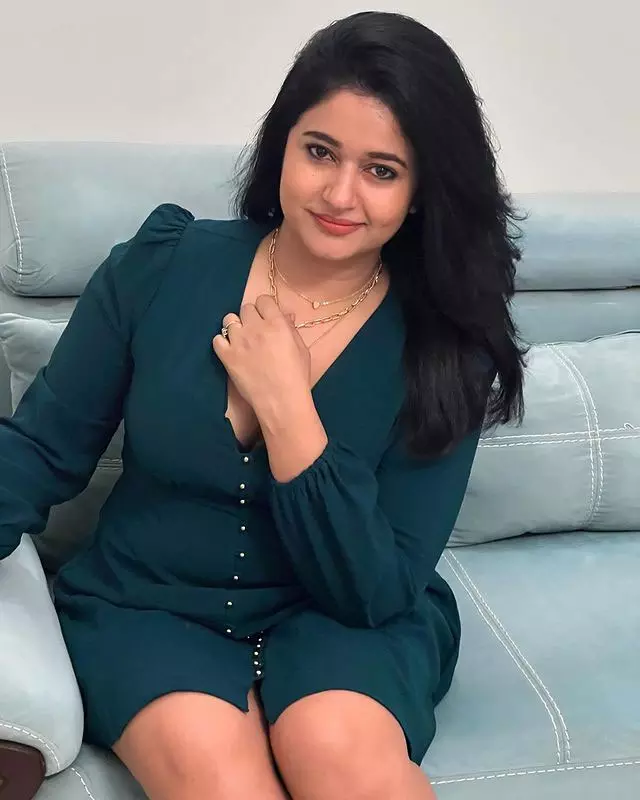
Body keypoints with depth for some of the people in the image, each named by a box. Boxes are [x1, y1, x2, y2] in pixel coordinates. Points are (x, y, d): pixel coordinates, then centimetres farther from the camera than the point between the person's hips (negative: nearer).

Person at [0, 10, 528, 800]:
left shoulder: (444, 348, -9)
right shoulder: (162, 268, -7)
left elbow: (376, 590, -11)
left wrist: (284, 407, -20)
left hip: (341, 622, 1)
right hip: (146, 608, 0)